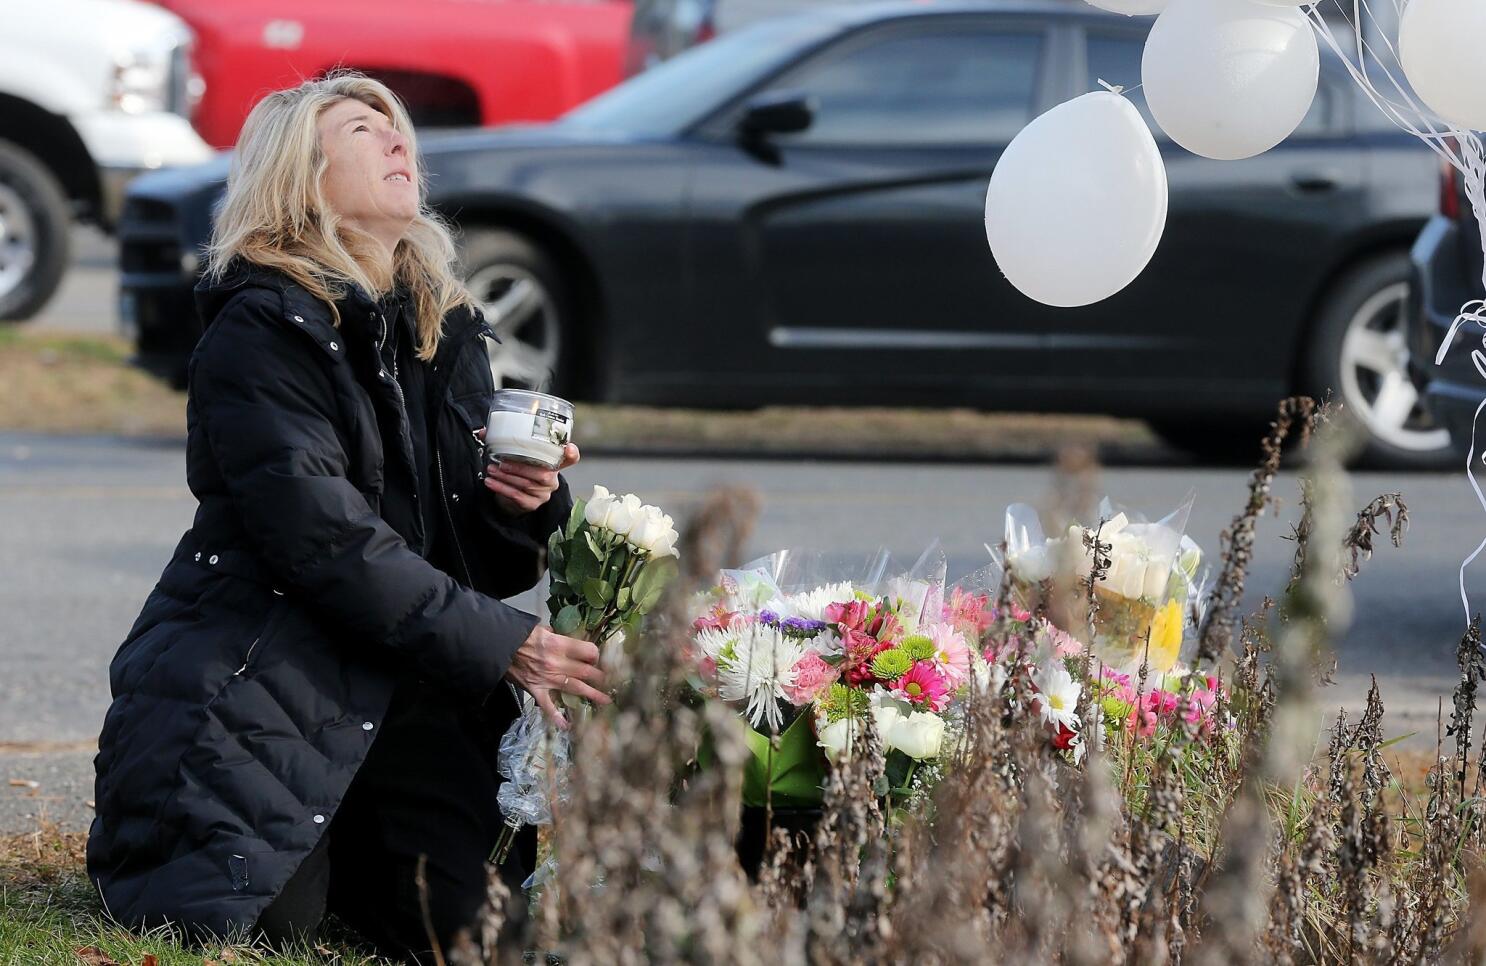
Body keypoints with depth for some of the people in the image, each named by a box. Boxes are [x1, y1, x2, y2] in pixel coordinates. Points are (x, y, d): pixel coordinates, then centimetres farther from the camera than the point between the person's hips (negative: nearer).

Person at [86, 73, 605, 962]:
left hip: (412, 687, 6)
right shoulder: (259, 331, -11)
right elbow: (324, 540, -21)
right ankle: (144, 831, 15)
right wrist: (503, 645, -22)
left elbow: (482, 562, 14)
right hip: (260, 676, -6)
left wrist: (527, 506, -10)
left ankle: (331, 846, 19)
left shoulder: (447, 329, 12)